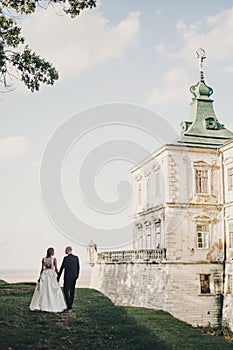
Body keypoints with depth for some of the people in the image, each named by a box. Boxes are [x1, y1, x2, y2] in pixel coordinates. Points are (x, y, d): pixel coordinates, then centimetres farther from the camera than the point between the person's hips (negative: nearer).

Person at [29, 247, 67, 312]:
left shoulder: (43, 259, 2)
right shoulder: (54, 259, -7)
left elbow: (42, 268, 2)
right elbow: (56, 269, -5)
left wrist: (40, 276, 10)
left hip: (44, 275, 3)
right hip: (52, 274, -3)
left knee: (42, 290, 9)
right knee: (53, 291, 3)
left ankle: (38, 305, 10)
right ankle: (55, 306, 4)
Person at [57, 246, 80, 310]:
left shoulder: (65, 258, -13)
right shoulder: (76, 257, 2)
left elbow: (62, 268, -9)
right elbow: (78, 267, 8)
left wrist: (58, 277, -2)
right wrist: (77, 275, 19)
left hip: (67, 277, -5)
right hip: (74, 277, 6)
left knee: (66, 291, 1)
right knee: (72, 291, 13)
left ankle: (69, 305, -9)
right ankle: (70, 304, 18)